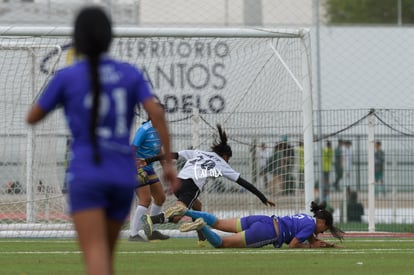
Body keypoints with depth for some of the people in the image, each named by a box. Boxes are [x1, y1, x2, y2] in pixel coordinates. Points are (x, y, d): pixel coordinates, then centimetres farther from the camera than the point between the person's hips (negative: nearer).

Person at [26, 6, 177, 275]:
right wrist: (169, 162, -2)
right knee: (106, 253, 22)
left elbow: (32, 118, 10)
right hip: (123, 178, 4)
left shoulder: (66, 77, -1)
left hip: (86, 176, -4)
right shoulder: (130, 73, 6)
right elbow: (157, 113, -6)